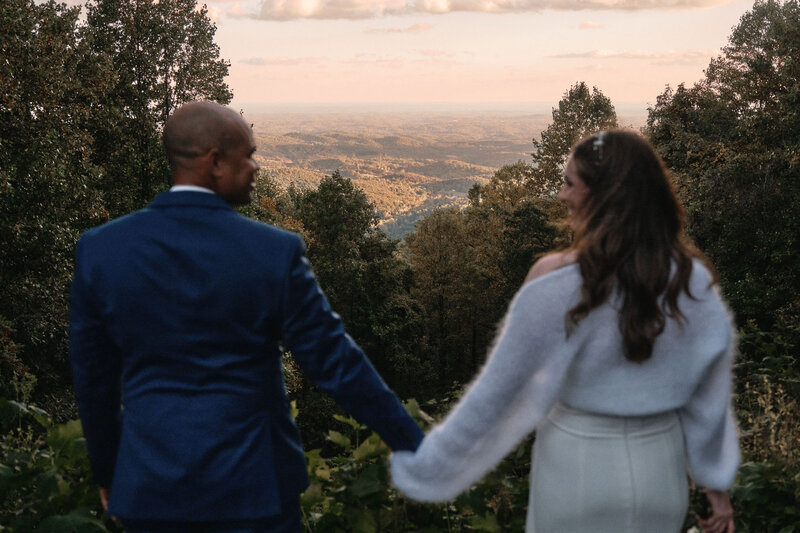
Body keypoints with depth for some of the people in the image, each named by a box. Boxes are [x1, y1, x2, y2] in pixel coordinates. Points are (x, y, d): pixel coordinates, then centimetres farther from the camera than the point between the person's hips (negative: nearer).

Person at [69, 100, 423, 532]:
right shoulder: (275, 252, -14)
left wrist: (106, 472, 17)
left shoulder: (98, 250, -5)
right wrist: (411, 443, 0)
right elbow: (333, 361, -10)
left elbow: (92, 379, 3)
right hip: (251, 482, -3)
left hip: (149, 489, 3)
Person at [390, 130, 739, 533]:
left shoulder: (556, 279, -19)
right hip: (661, 468, 4)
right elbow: (708, 394, 0)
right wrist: (717, 483, 13)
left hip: (578, 467, -3)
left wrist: (423, 466, -2)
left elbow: (495, 391, -14)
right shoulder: (692, 278, -9)